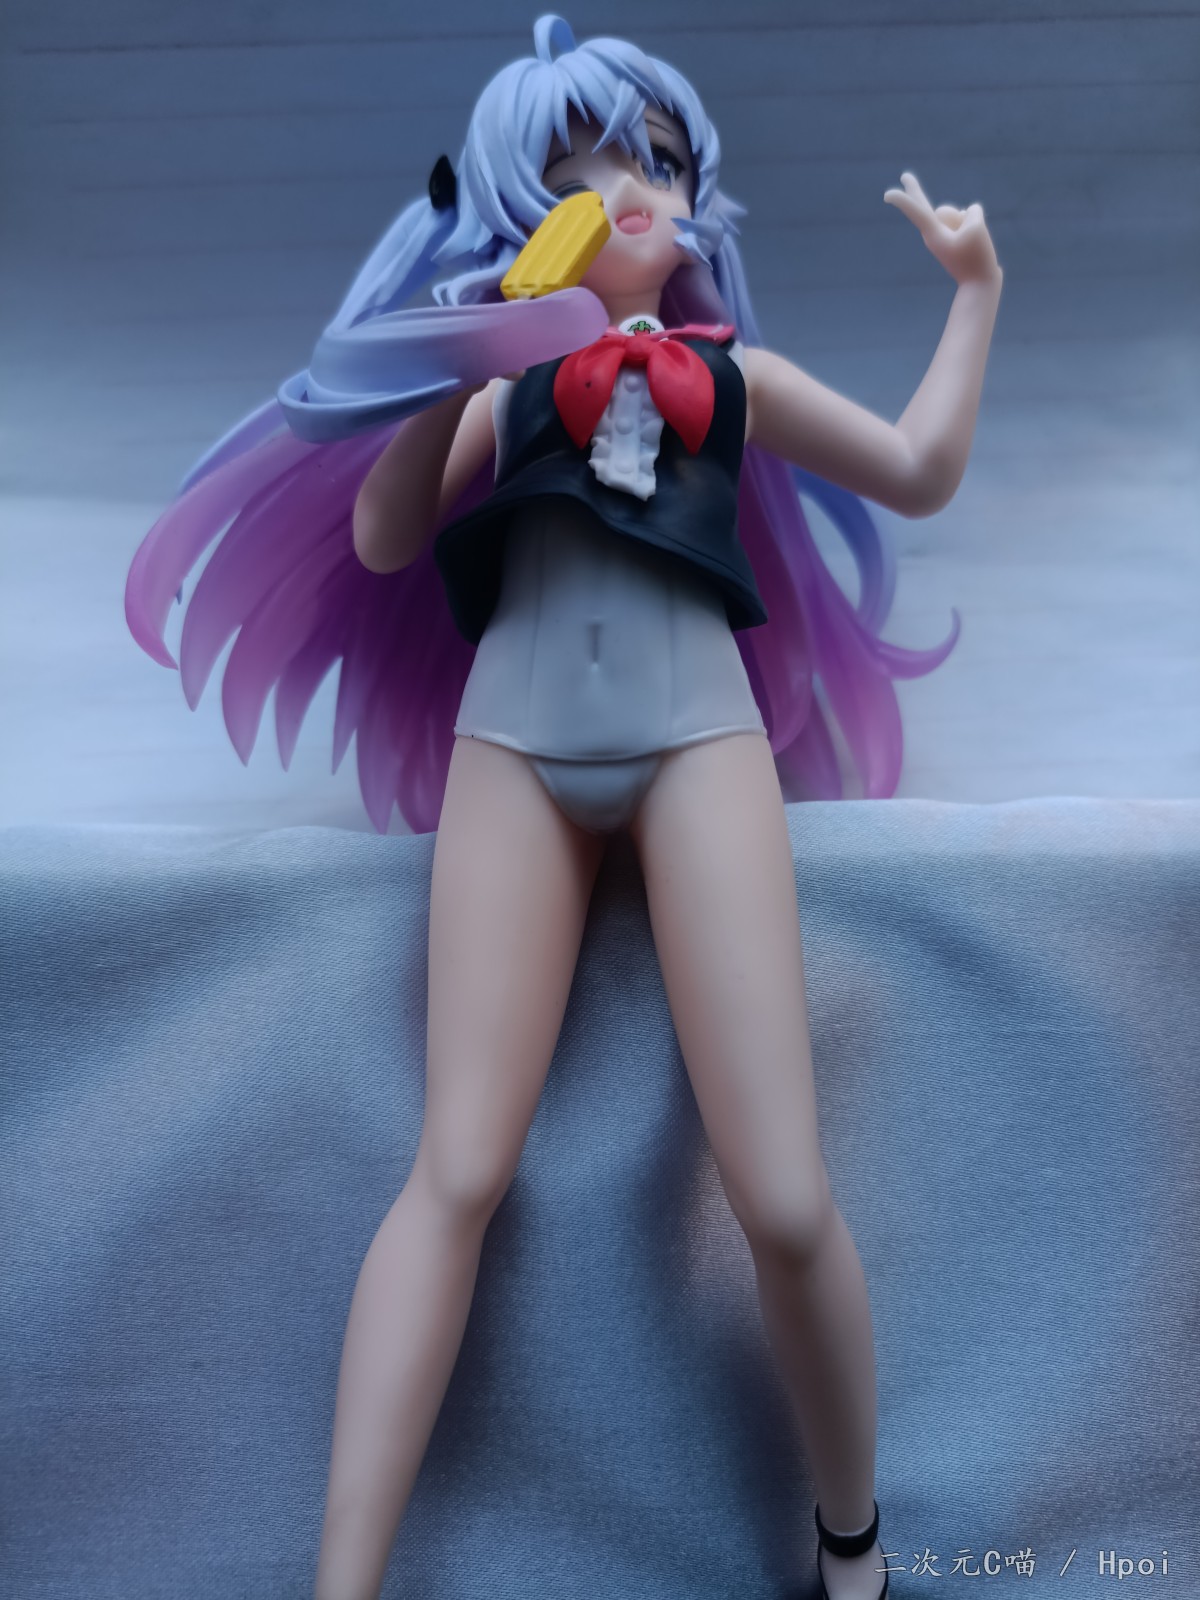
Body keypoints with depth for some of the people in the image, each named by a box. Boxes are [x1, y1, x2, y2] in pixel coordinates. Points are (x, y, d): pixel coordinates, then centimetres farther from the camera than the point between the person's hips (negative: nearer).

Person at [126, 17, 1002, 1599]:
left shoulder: (734, 377, 19)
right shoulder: (501, 373, 17)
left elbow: (920, 470, 18)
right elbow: (377, 544, 7)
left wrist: (975, 290, 22)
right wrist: (443, 384, -4)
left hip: (698, 738, 0)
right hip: (512, 748, 1)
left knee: (785, 1198, -9)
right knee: (459, 1172, -10)